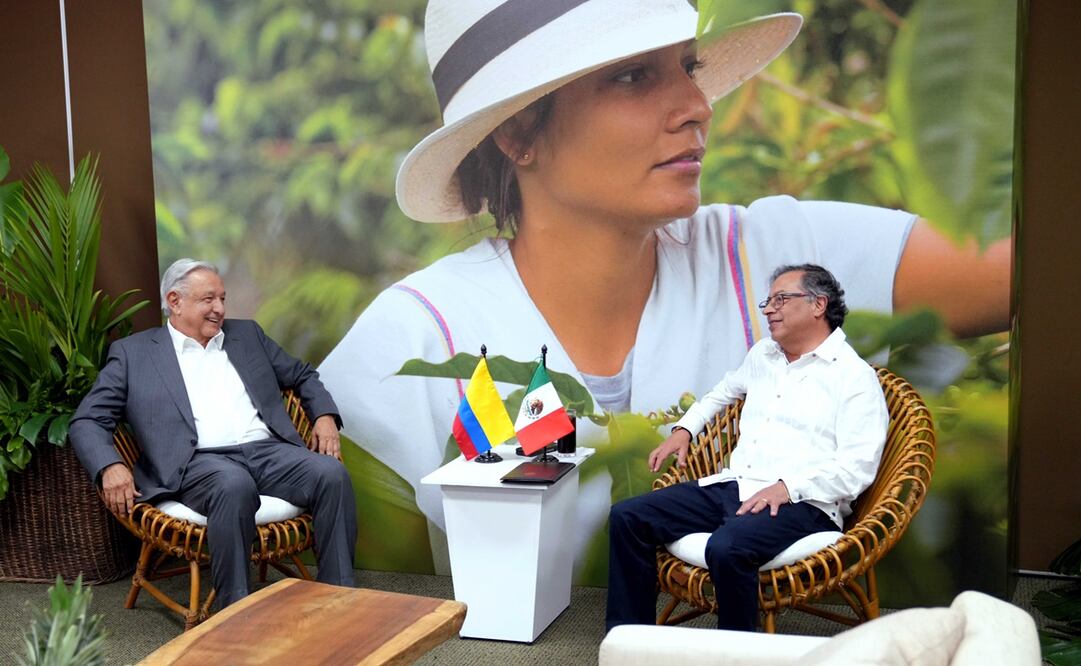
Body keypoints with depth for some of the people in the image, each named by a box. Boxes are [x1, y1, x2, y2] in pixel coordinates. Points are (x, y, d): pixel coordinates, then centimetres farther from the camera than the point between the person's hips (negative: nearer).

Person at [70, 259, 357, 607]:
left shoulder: (247, 334, 24)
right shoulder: (133, 352, 13)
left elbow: (303, 375, 31)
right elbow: (87, 421, 9)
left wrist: (324, 415, 10)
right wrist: (110, 467, -12)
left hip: (268, 450, 4)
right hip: (200, 461, -4)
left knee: (331, 474, -26)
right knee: (234, 486, -39)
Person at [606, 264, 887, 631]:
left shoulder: (855, 376, -1)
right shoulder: (763, 353, 21)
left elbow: (858, 467, -12)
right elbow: (724, 391, 42)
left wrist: (788, 487, -23)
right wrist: (683, 429, 27)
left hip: (801, 503, -7)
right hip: (731, 486, 7)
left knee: (727, 547, -38)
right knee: (627, 516, -8)